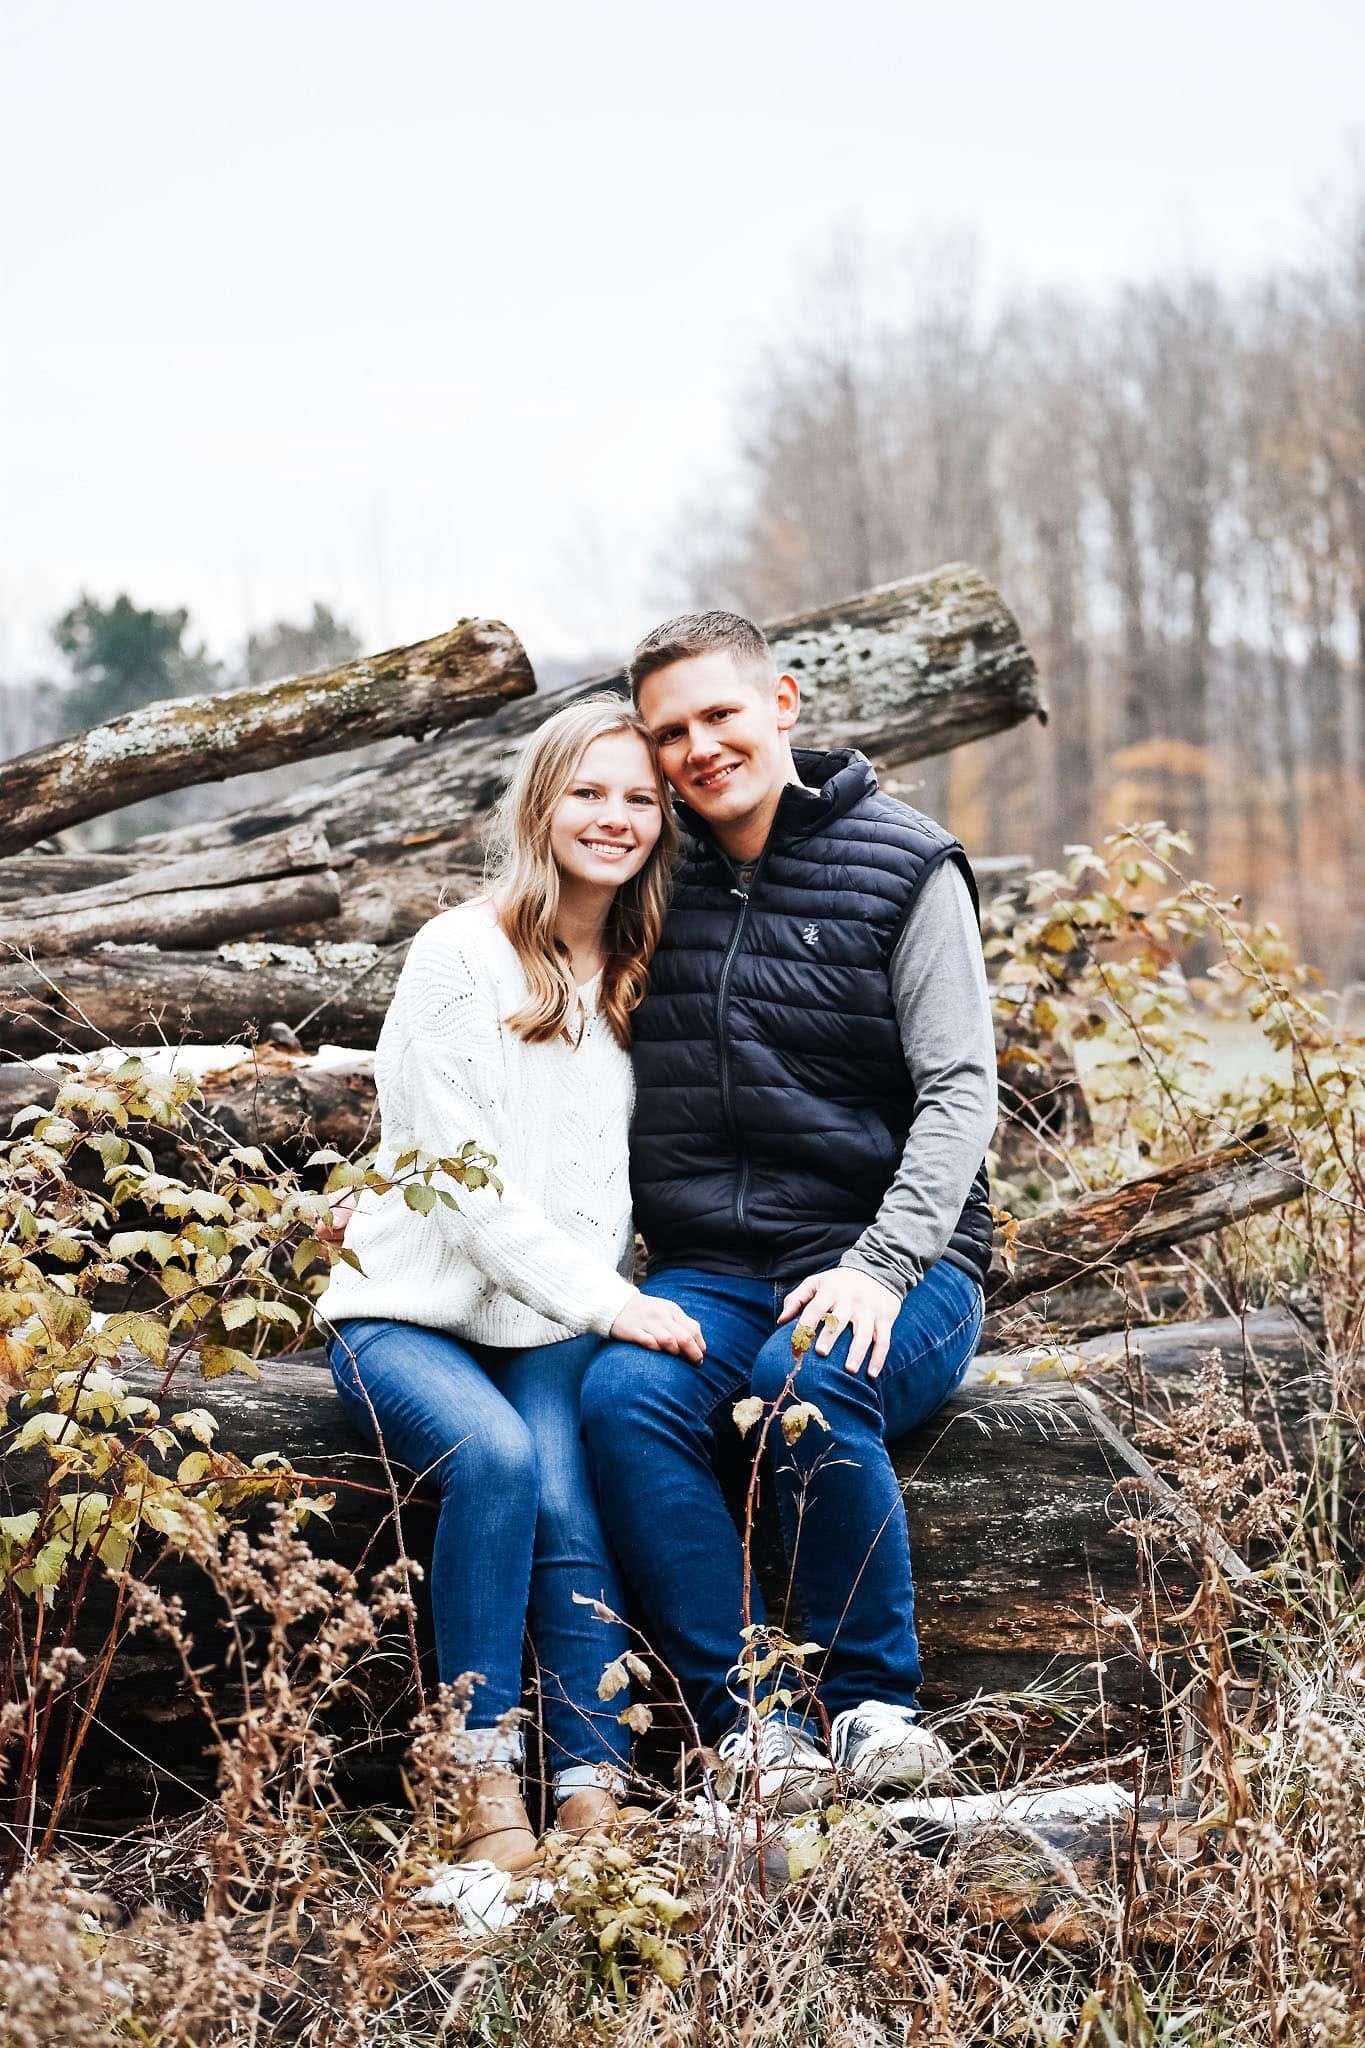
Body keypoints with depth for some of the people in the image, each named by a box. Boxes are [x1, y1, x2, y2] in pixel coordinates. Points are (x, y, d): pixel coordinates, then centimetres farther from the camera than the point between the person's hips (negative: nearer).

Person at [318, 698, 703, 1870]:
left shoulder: (646, 981, 13)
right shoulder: (461, 956, -4)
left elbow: (621, 1174, 14)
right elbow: (461, 1174, -11)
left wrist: (613, 1296, -6)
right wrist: (603, 1301, -17)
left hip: (555, 1325, 4)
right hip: (408, 1311, -3)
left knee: (566, 1510, -26)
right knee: (493, 1457, -33)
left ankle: (597, 1795, -25)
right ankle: (483, 1774, -25)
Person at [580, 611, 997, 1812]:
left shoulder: (906, 869, 1)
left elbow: (959, 1092, -6)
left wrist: (879, 1266, -21)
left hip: (897, 1268, -3)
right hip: (709, 1273, 4)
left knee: (805, 1377, -35)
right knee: (624, 1393, -28)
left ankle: (877, 1704, -18)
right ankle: (752, 1716, -22)